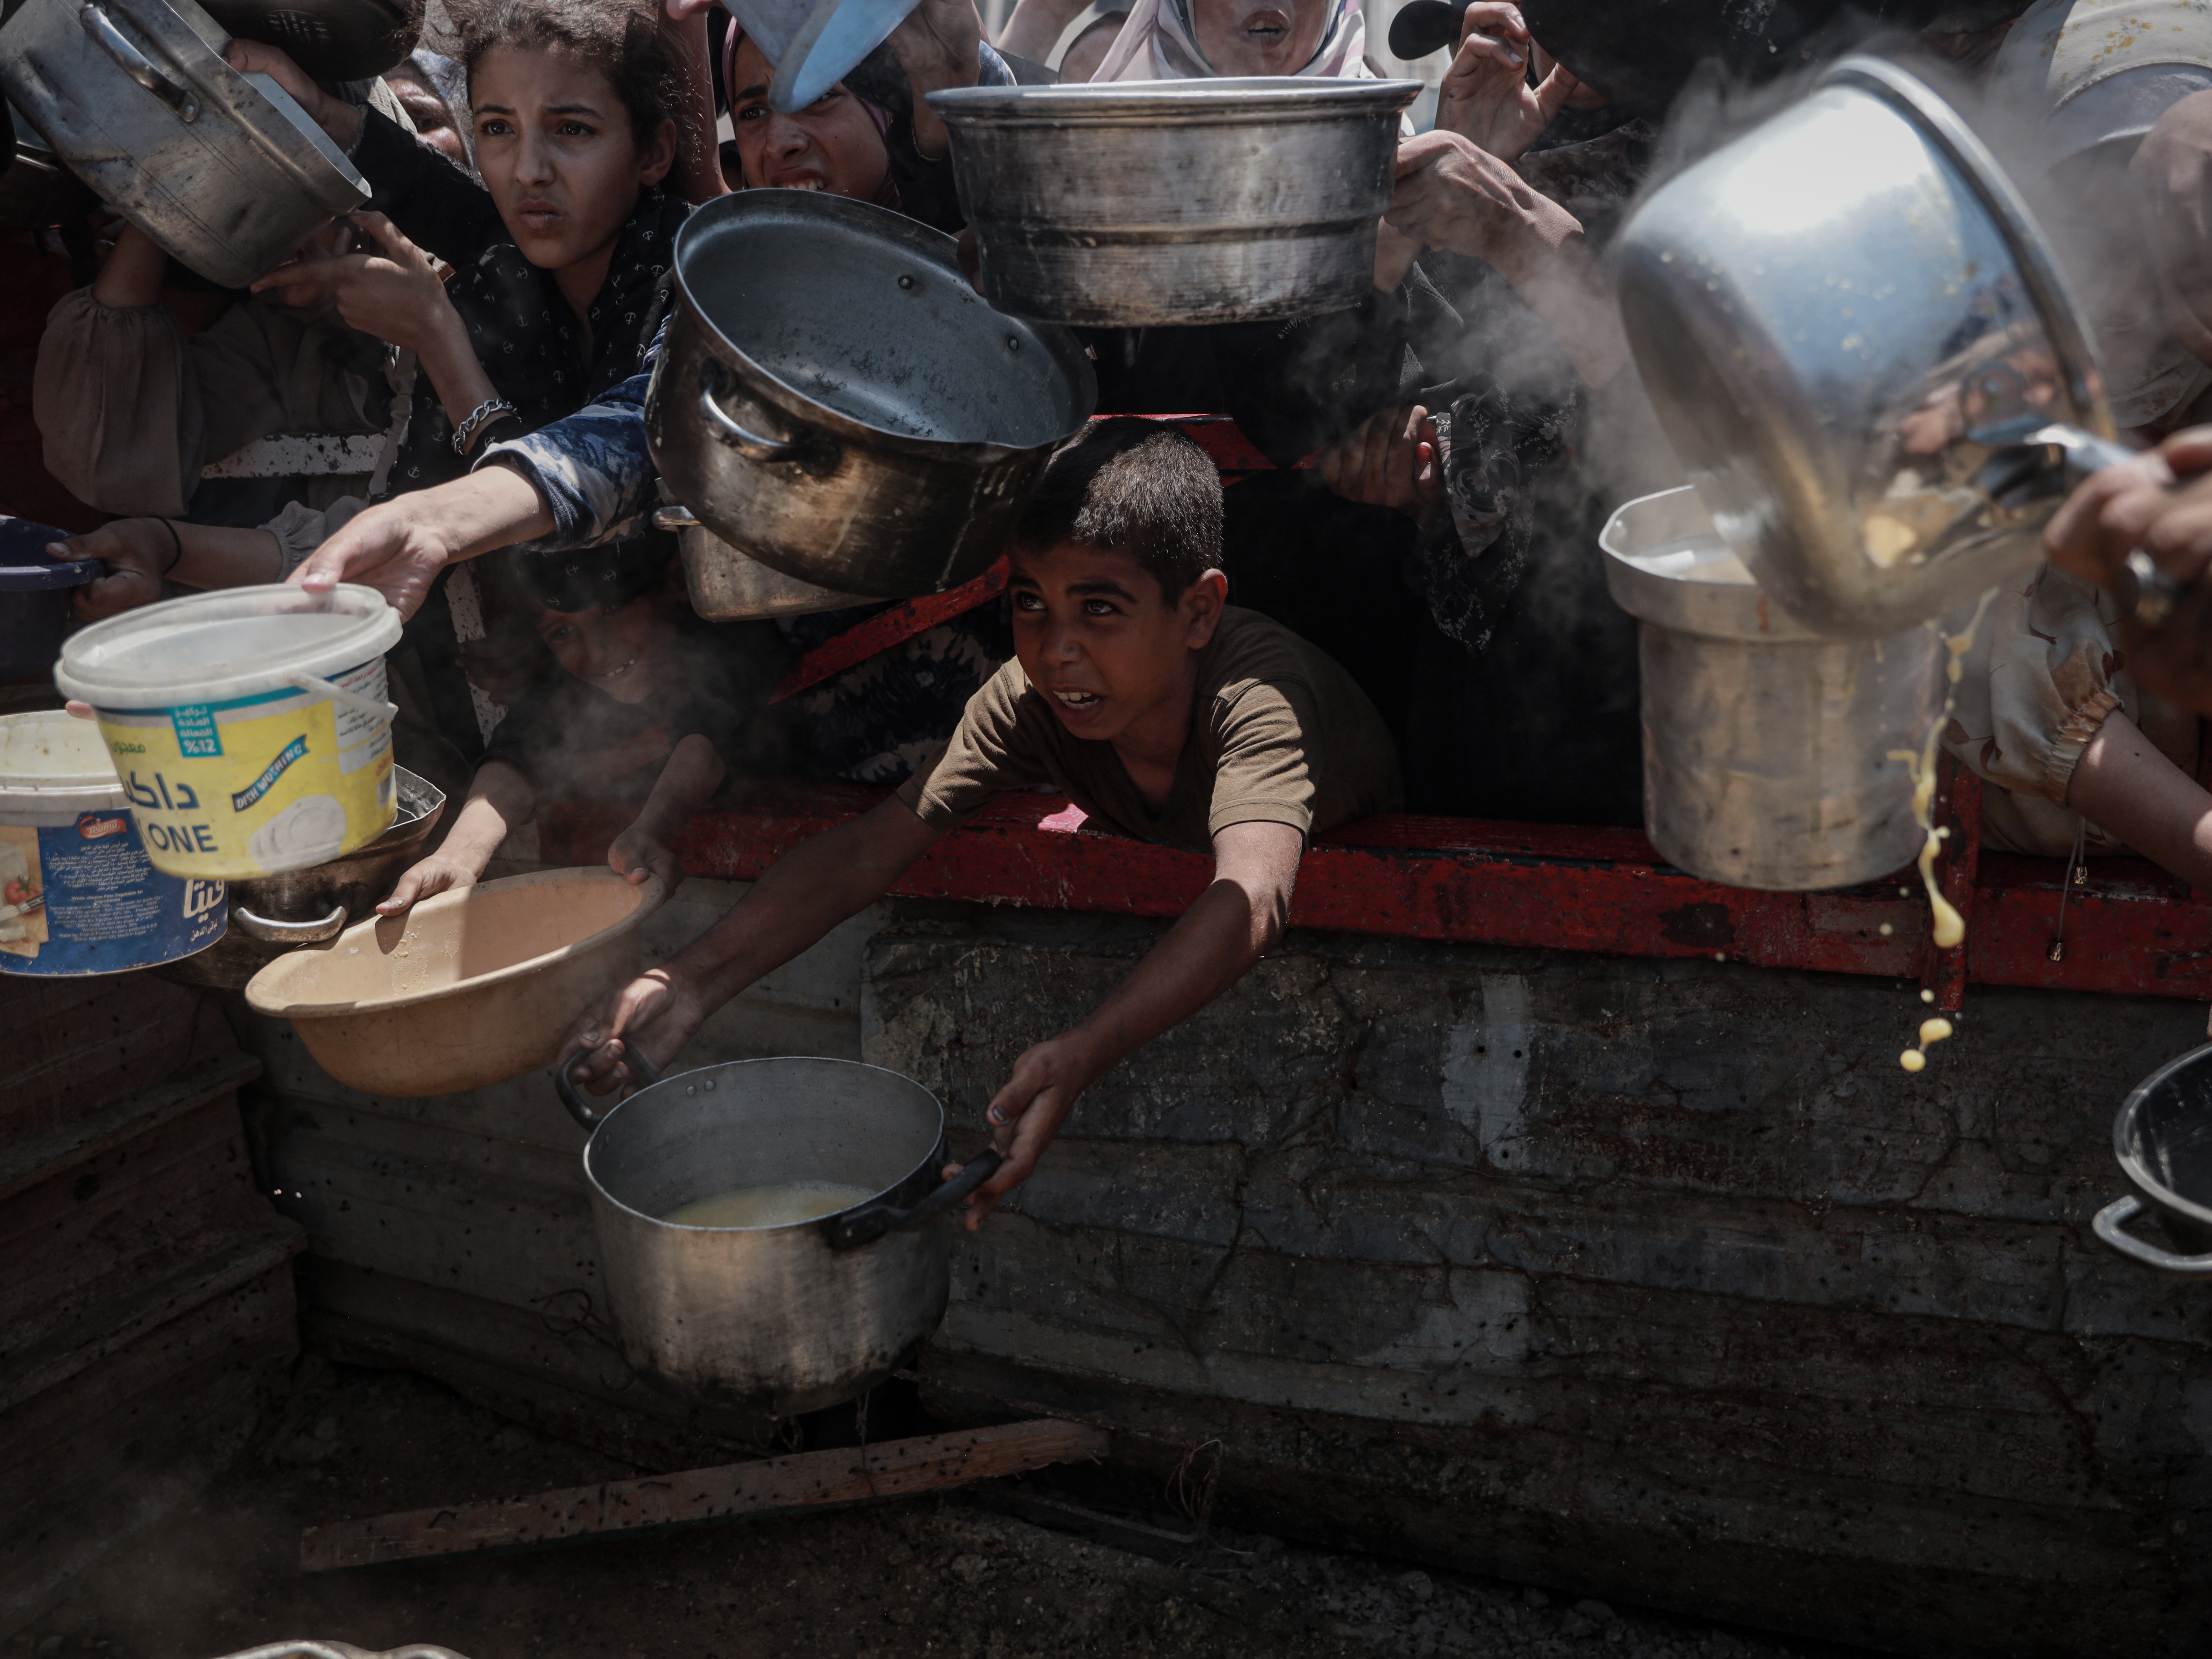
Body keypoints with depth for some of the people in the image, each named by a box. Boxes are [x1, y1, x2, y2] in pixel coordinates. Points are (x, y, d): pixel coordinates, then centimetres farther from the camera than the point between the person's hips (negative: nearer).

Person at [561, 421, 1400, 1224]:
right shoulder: (1030, 698, -22)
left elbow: (1250, 901, -56)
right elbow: (869, 848, -27)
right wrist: (691, 980, -42)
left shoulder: (1260, 691, -38)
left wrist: (1081, 1054, -72)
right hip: (1160, 937, 4)